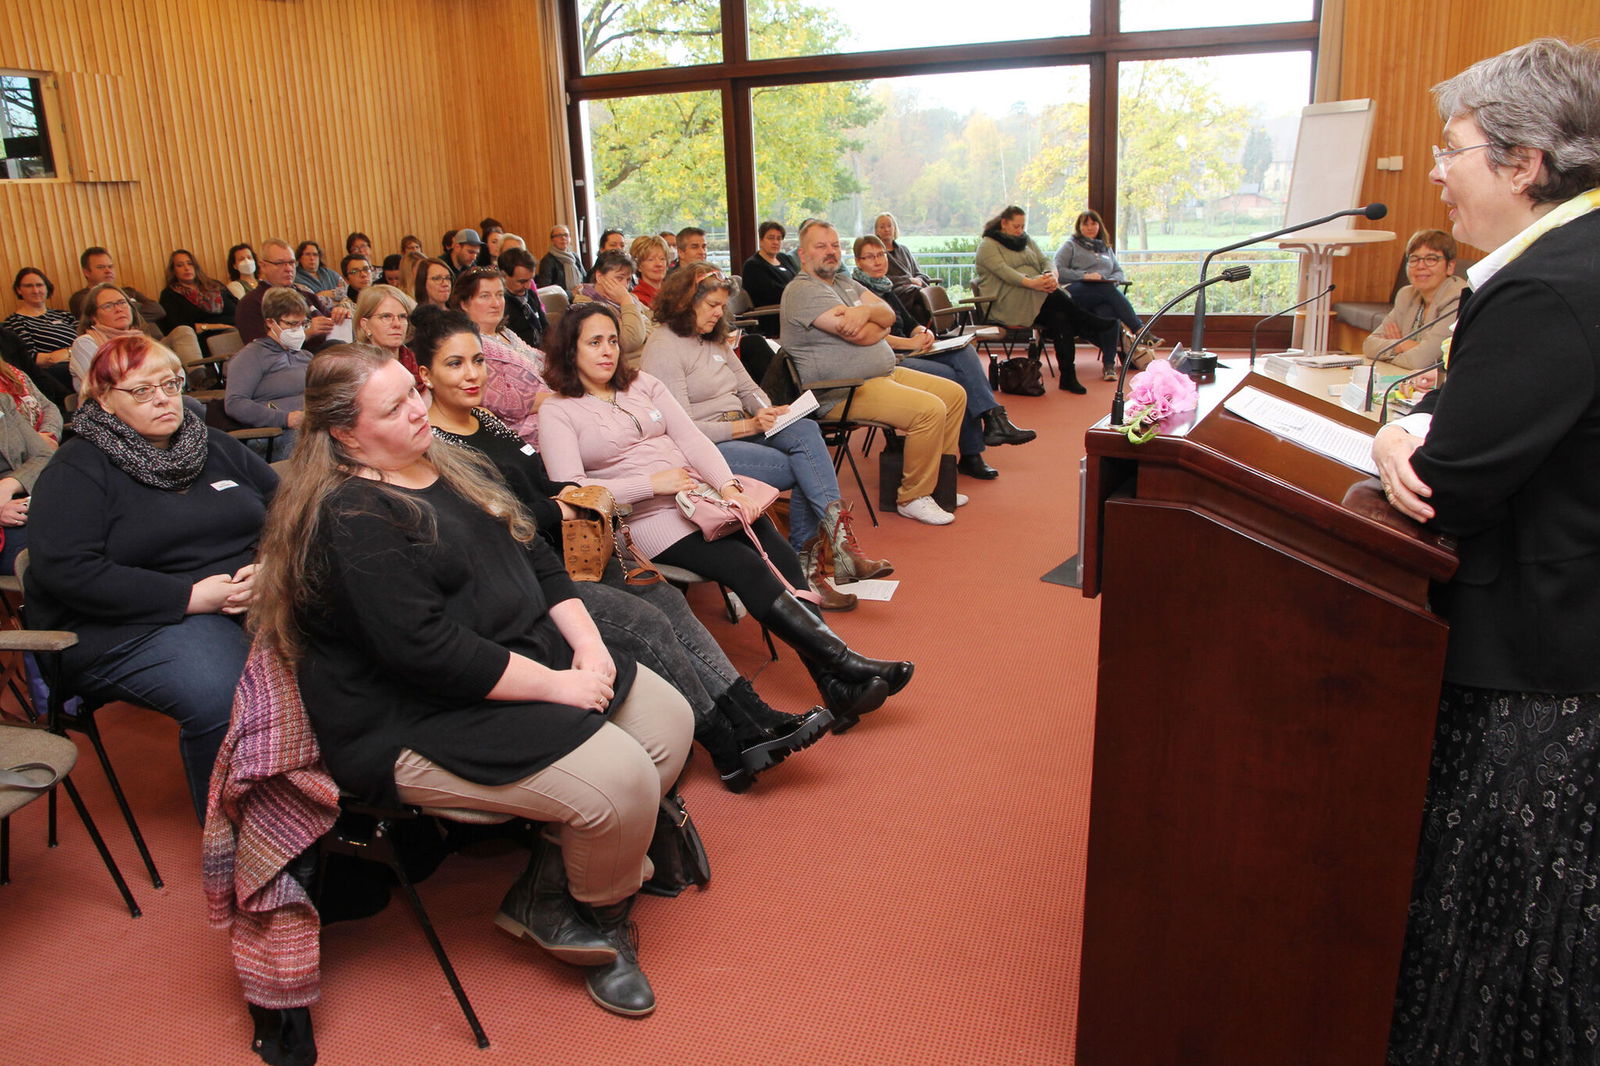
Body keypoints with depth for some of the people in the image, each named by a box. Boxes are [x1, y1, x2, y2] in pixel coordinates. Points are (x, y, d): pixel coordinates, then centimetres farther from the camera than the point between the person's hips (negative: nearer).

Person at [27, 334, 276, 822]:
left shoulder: (218, 447, 19)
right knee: (219, 694, -35)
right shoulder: (77, 468, 3)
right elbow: (63, 570, -11)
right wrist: (191, 595, -16)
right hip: (135, 626, -4)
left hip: (256, 599, 5)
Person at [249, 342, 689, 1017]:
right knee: (620, 779, -23)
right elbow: (424, 650, -26)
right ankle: (594, 913, 12)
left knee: (670, 721, 1)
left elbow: (538, 560, 13)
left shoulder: (457, 468, 10)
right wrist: (553, 685, -21)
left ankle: (549, 885, 8)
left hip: (527, 654, 10)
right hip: (416, 723, -10)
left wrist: (586, 639, -3)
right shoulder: (348, 520, -19)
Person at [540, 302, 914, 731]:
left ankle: (836, 688, -27)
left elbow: (691, 438, 9)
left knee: (782, 557, -20)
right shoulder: (557, 412, 2)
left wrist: (727, 484, -9)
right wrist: (654, 484, -13)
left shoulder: (643, 384, 18)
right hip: (648, 517, -5)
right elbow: (571, 490, -11)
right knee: (748, 567, -26)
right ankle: (848, 664, -27)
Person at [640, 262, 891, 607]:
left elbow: (748, 388, 21)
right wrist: (748, 426, -18)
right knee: (804, 468, -24)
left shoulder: (714, 340, 21)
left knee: (804, 430, -22)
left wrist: (768, 412, -3)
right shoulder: (663, 348, -7)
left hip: (742, 432, 8)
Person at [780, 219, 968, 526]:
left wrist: (867, 311, -17)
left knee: (954, 394, 9)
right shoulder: (803, 290, -12)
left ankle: (935, 483, 17)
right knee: (930, 409, -25)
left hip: (886, 374, 10)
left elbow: (888, 314, 5)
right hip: (844, 394, -10)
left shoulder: (846, 284, 19)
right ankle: (912, 498, -11)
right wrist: (881, 324, 2)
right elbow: (862, 335, -21)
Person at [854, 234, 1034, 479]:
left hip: (904, 352, 8)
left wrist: (922, 332, -2)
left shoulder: (887, 288, 24)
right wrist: (910, 343, -18)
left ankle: (993, 418, -27)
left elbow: (908, 323, 23)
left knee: (964, 351, -17)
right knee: (953, 376, -26)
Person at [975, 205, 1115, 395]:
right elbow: (1003, 271, -15)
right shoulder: (988, 245, 2)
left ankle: (1068, 377, -26)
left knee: (1060, 318, -26)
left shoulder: (1026, 241, 24)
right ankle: (1094, 325, -19)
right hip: (1007, 303, -6)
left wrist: (1051, 276, -15)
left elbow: (1045, 261, 11)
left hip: (1037, 297, 6)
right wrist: (1031, 283, -30)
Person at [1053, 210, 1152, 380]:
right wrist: (1084, 275, -10)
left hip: (1106, 293, 3)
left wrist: (1113, 280, 1)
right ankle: (1139, 330, -40)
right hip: (1078, 293, -3)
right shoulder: (1070, 245, 18)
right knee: (1107, 289, -36)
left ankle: (1109, 364, -42)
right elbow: (1057, 271, 3)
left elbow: (1120, 272, 26)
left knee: (1107, 311, -35)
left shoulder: (1106, 248, 33)